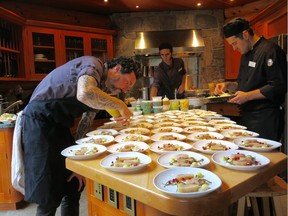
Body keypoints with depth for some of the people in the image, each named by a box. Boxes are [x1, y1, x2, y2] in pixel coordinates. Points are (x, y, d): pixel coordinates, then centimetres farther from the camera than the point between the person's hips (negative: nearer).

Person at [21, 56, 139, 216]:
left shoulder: (102, 89, 12)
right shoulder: (92, 65, -15)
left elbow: (86, 124, 11)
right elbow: (84, 94, -38)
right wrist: (120, 105, -23)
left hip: (59, 125, 9)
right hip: (40, 120, -9)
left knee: (75, 185, 12)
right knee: (49, 197, -4)